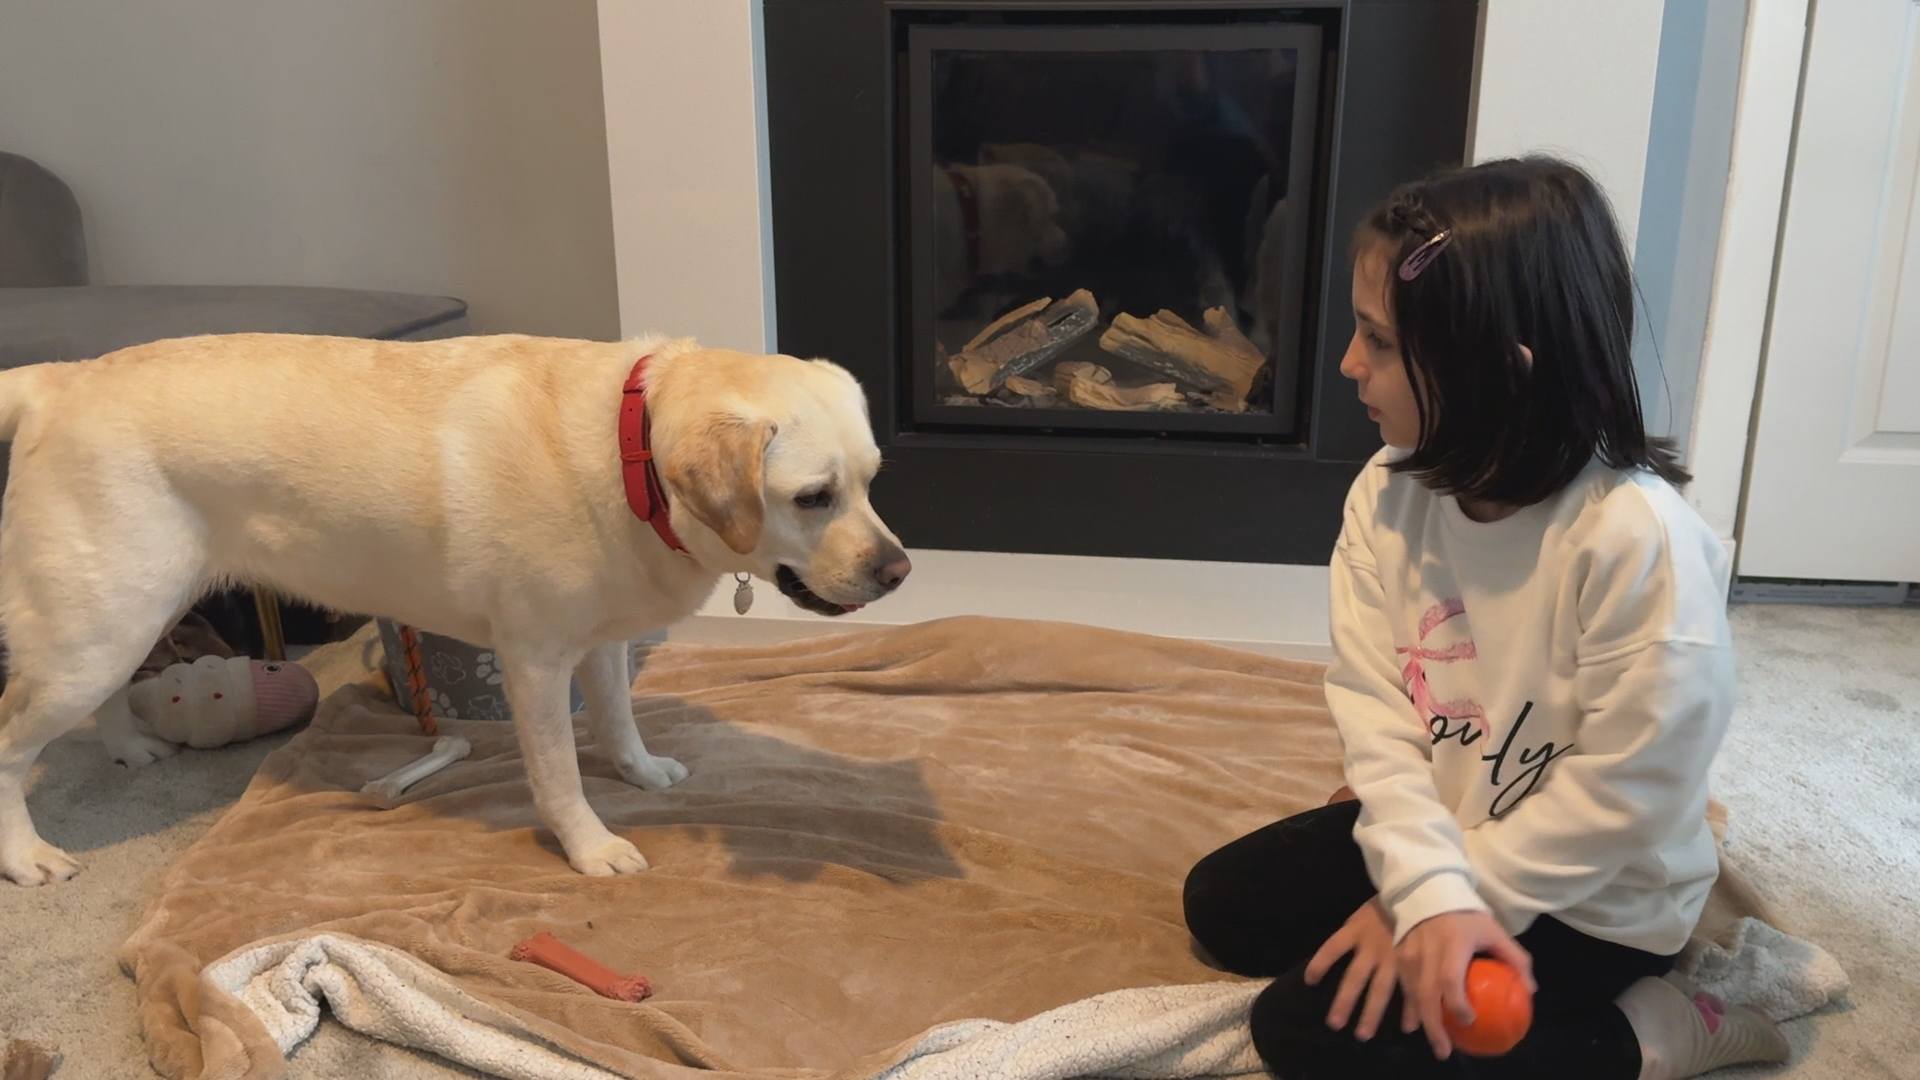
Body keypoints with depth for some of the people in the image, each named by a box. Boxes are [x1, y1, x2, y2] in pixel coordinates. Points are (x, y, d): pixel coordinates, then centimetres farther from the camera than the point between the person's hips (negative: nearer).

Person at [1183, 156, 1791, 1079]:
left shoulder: (1639, 538, -31)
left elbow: (1623, 794, -25)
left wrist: (1441, 896, -20)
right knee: (1223, 905, 7)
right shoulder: (1388, 494, -12)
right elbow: (1373, 706, -15)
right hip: (1450, 831, 7)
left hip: (1591, 898, -6)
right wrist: (1429, 885, -28)